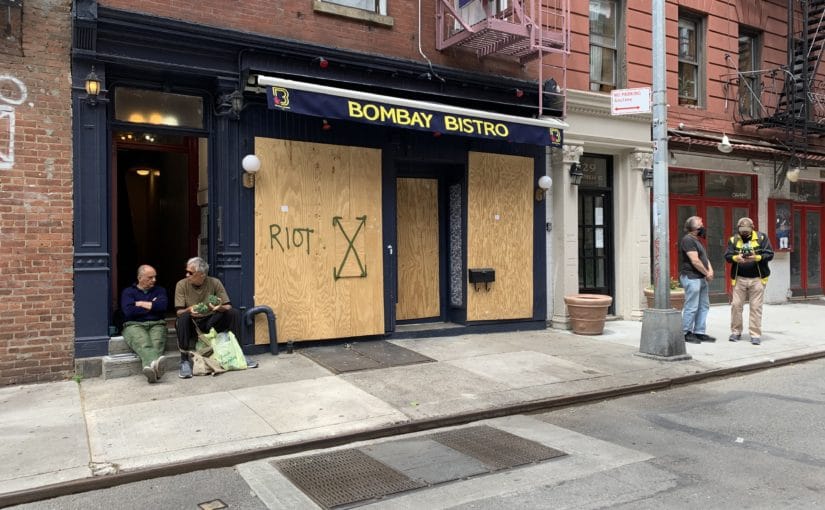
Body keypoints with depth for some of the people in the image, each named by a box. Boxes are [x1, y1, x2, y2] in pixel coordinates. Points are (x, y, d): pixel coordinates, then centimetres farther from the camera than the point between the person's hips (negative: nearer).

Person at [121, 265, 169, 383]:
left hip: (156, 324, 2)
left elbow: (162, 305, 0)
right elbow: (129, 311, -1)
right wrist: (152, 306, 6)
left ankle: (151, 366, -65)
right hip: (134, 324, -2)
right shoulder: (128, 292, 19)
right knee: (142, 342, -38)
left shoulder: (160, 290, 24)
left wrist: (141, 304, 6)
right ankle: (155, 364, -67)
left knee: (157, 342, -36)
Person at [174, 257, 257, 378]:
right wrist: (189, 310, -34)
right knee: (183, 318, -35)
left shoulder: (215, 283, -5)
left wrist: (220, 307, -30)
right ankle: (184, 360, -27)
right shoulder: (181, 285, -6)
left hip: (211, 322, 1)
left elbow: (228, 307, -6)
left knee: (234, 313, -21)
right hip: (192, 324, -1)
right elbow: (179, 312, -10)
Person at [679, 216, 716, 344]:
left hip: (701, 278, 11)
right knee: (691, 307, -6)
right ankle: (686, 334, 2)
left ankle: (699, 333, 18)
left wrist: (710, 270, 0)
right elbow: (695, 261, -18)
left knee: (704, 306, 12)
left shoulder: (697, 240, 20)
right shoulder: (688, 240, -13)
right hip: (691, 278, -10)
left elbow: (704, 258, 19)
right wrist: (707, 273, -8)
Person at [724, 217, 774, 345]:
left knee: (755, 307, 0)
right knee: (736, 305, 3)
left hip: (757, 278, -1)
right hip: (739, 278, 2)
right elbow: (727, 256, -2)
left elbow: (770, 254, -4)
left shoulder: (761, 237, 1)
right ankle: (736, 332, 16)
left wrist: (756, 258, -22)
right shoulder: (733, 240, 5)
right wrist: (736, 258, -24)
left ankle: (755, 335, 7)